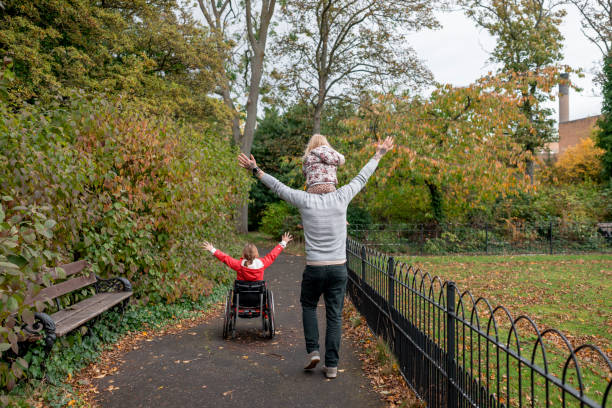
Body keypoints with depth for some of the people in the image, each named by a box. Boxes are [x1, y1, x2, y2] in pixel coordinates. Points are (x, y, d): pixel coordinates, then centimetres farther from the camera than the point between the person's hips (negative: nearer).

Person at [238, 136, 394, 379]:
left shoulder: (305, 201, -8)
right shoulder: (341, 198, -4)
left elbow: (277, 187, 4)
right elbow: (361, 179, 11)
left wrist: (256, 171, 18)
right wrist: (378, 155, 26)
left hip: (314, 269, -1)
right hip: (339, 268, 1)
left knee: (308, 305, 24)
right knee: (334, 316, 9)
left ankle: (313, 350, 14)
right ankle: (331, 365, 12)